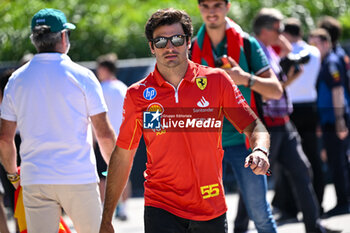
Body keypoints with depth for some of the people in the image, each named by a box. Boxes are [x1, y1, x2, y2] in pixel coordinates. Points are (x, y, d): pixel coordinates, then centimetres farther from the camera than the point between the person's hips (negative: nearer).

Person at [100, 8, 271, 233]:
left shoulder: (217, 81, 0)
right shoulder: (137, 94, 1)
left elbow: (254, 126, 3)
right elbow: (122, 157, 8)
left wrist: (259, 150, -22)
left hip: (211, 206, 1)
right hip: (161, 209, -1)